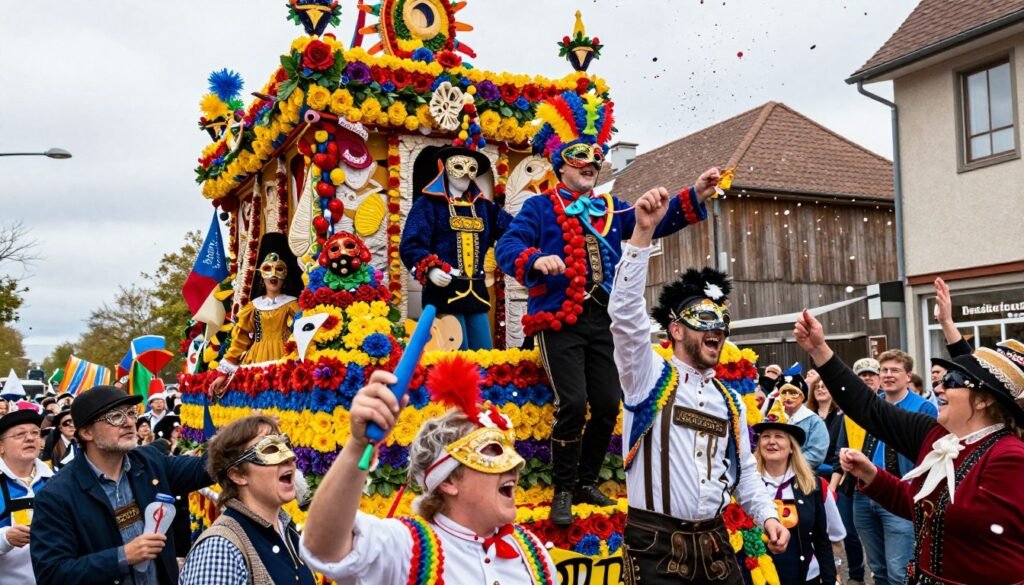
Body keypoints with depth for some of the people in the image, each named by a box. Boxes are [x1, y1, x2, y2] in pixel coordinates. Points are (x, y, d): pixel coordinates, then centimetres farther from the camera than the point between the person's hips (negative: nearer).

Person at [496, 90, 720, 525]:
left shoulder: (612, 209, 18)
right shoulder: (540, 207, 4)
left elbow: (657, 223, 8)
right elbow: (506, 248, -9)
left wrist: (695, 195, -7)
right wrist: (537, 260, -30)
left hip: (603, 320, 5)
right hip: (560, 319, -5)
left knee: (608, 403, 3)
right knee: (573, 403, -15)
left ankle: (586, 483, 22)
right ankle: (563, 491, 3)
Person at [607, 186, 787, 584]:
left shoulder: (730, 401, 13)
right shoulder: (650, 376, -4)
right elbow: (625, 313, -18)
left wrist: (768, 516, 2)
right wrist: (643, 233, -26)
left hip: (715, 547, 6)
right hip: (655, 547, -5)